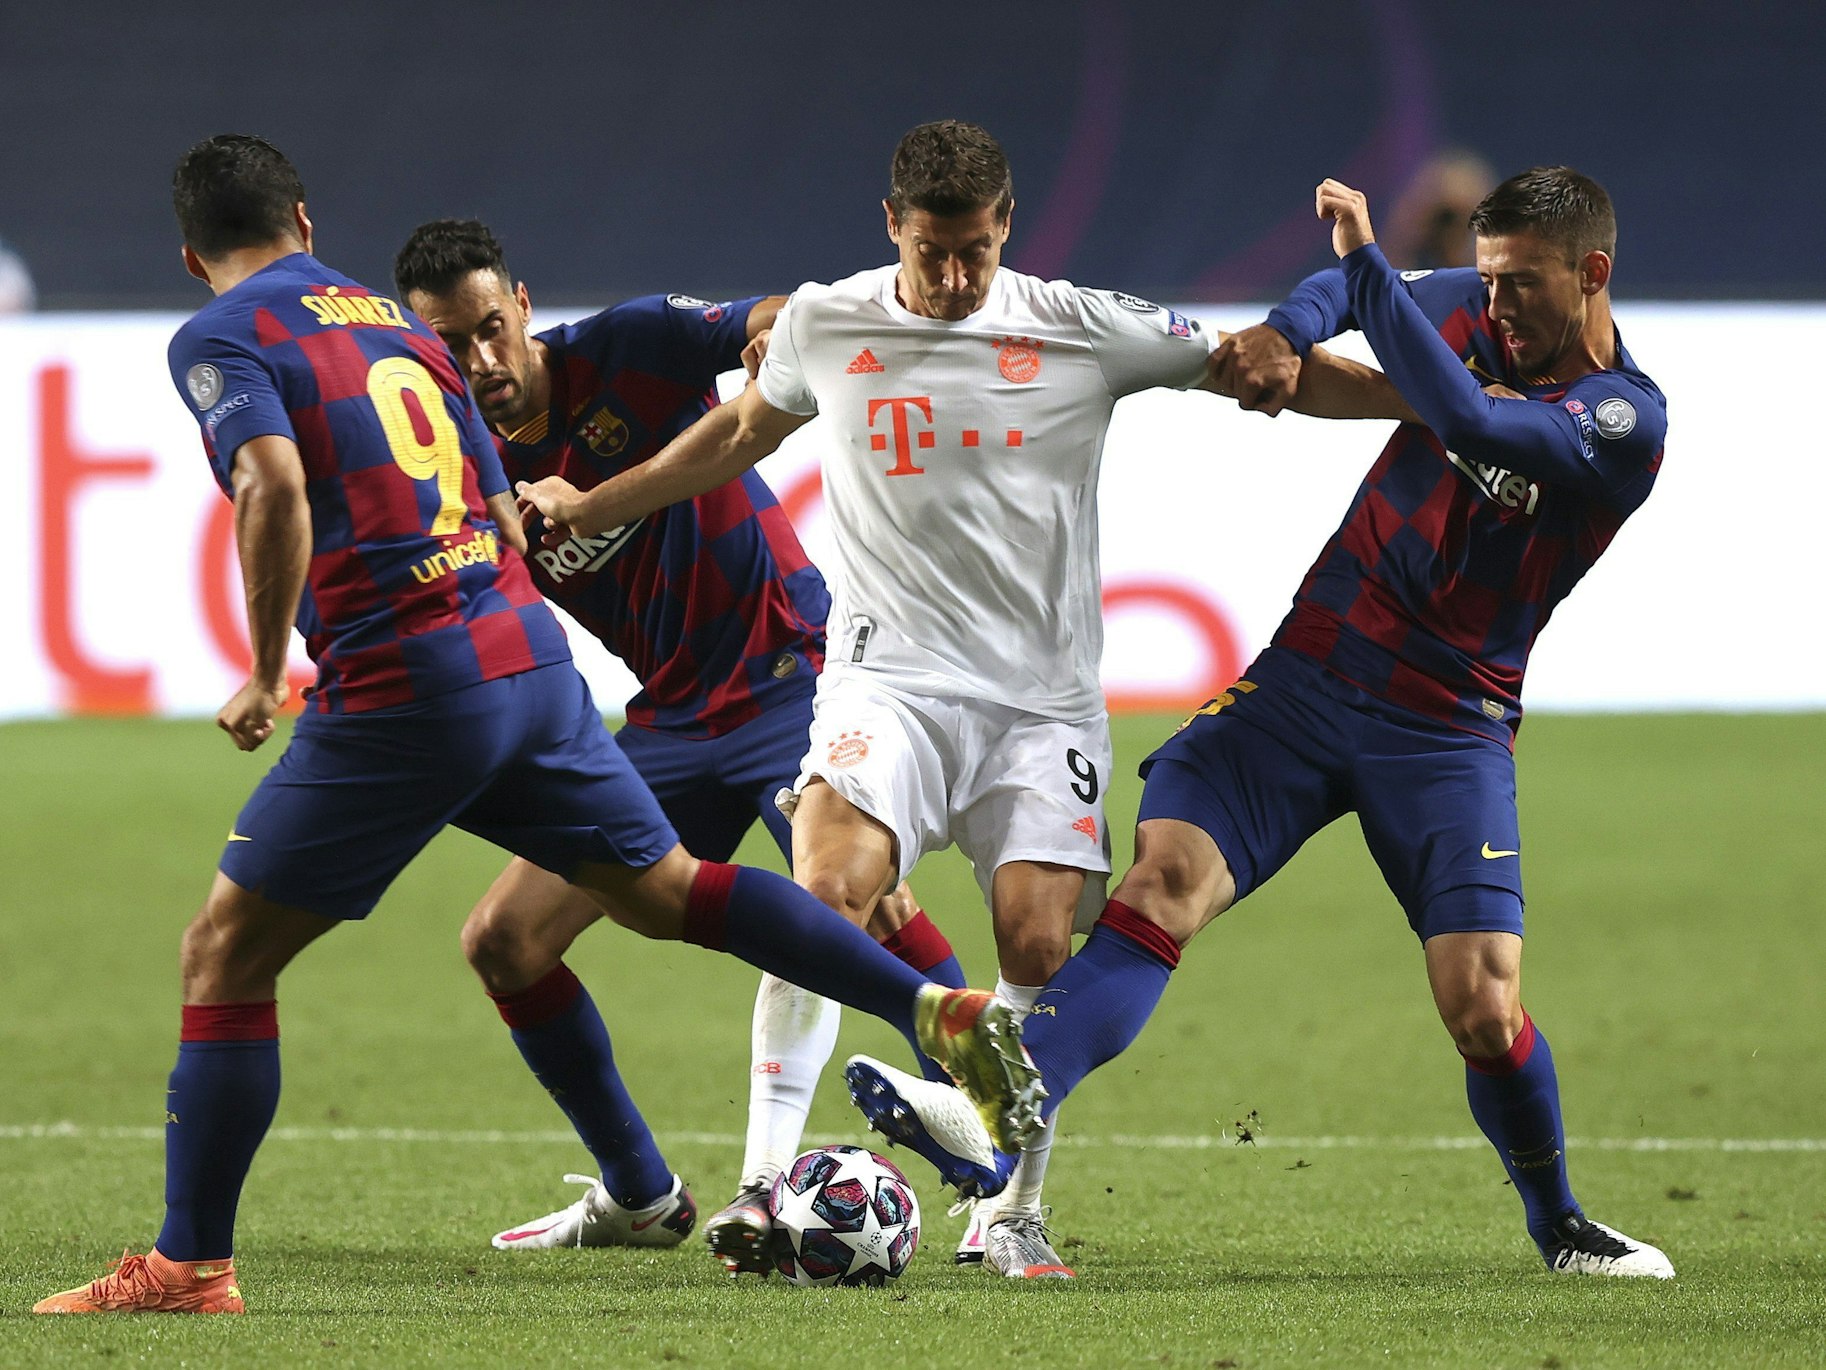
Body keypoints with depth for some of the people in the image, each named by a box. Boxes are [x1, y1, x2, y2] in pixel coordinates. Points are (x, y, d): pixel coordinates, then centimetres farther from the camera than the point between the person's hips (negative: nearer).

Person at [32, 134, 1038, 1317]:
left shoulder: (220, 341, -2)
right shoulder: (400, 326, 20)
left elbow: (275, 485, -21)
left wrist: (267, 673, -12)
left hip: (400, 695, -6)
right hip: (530, 655, 6)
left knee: (225, 954, 3)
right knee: (665, 892, 21)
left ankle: (191, 1265, 1)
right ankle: (941, 1011, 15)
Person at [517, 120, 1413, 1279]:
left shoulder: (1085, 331, -1)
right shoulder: (825, 326, 5)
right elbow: (736, 436, 24)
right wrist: (584, 508, 32)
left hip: (1044, 696, 0)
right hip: (889, 677, 0)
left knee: (1039, 942, -10)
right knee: (825, 890, -24)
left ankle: (1013, 1217, 8)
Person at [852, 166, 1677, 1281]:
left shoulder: (1625, 423, -14)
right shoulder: (1475, 311, 5)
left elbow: (1467, 418, -29)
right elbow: (1342, 293, 22)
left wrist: (1367, 259, -27)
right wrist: (1287, 333, -1)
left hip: (1449, 729, -4)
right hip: (1308, 676, 4)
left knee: (1484, 1010, -13)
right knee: (1165, 877, -19)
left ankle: (1563, 1228, 17)